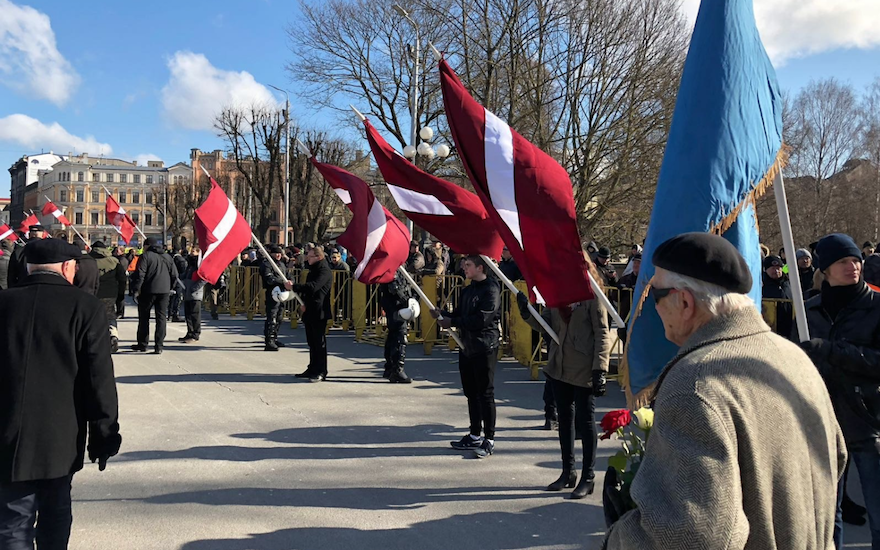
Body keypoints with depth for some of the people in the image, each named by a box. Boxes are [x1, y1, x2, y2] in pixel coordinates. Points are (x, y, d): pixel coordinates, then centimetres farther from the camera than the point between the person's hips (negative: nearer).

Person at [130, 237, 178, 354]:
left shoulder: (145, 256, -6)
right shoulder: (167, 257, 12)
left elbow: (140, 274, -13)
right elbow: (174, 275, 11)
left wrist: (136, 290, -9)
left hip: (148, 291, -4)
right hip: (164, 291, 4)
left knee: (144, 317, 9)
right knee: (161, 317, 4)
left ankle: (142, 344, 16)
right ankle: (159, 346, -1)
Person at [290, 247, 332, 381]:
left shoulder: (324, 271, -14)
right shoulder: (313, 270, 18)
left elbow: (312, 287, -26)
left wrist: (293, 287, -19)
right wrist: (303, 303, 9)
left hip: (319, 313, -10)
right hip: (310, 311, 10)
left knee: (319, 342, -5)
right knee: (312, 342, 14)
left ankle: (321, 372, 0)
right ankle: (312, 369, 21)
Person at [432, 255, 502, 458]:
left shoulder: (491, 289, -12)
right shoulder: (468, 290, 16)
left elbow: (482, 319, -21)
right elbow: (459, 314, 17)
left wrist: (452, 322, -17)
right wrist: (442, 316, -2)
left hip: (485, 347, -8)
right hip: (467, 347, 9)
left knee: (485, 393, -3)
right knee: (471, 393, 13)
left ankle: (489, 440, 4)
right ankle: (475, 436, 23)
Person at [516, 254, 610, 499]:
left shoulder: (592, 295, -11)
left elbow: (602, 333, -13)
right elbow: (546, 324, 7)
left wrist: (600, 369, -19)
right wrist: (527, 312, -11)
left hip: (583, 370, -7)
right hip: (559, 367, 7)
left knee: (585, 421, 3)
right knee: (564, 419, 16)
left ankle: (588, 477, 15)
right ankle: (568, 472, 29)